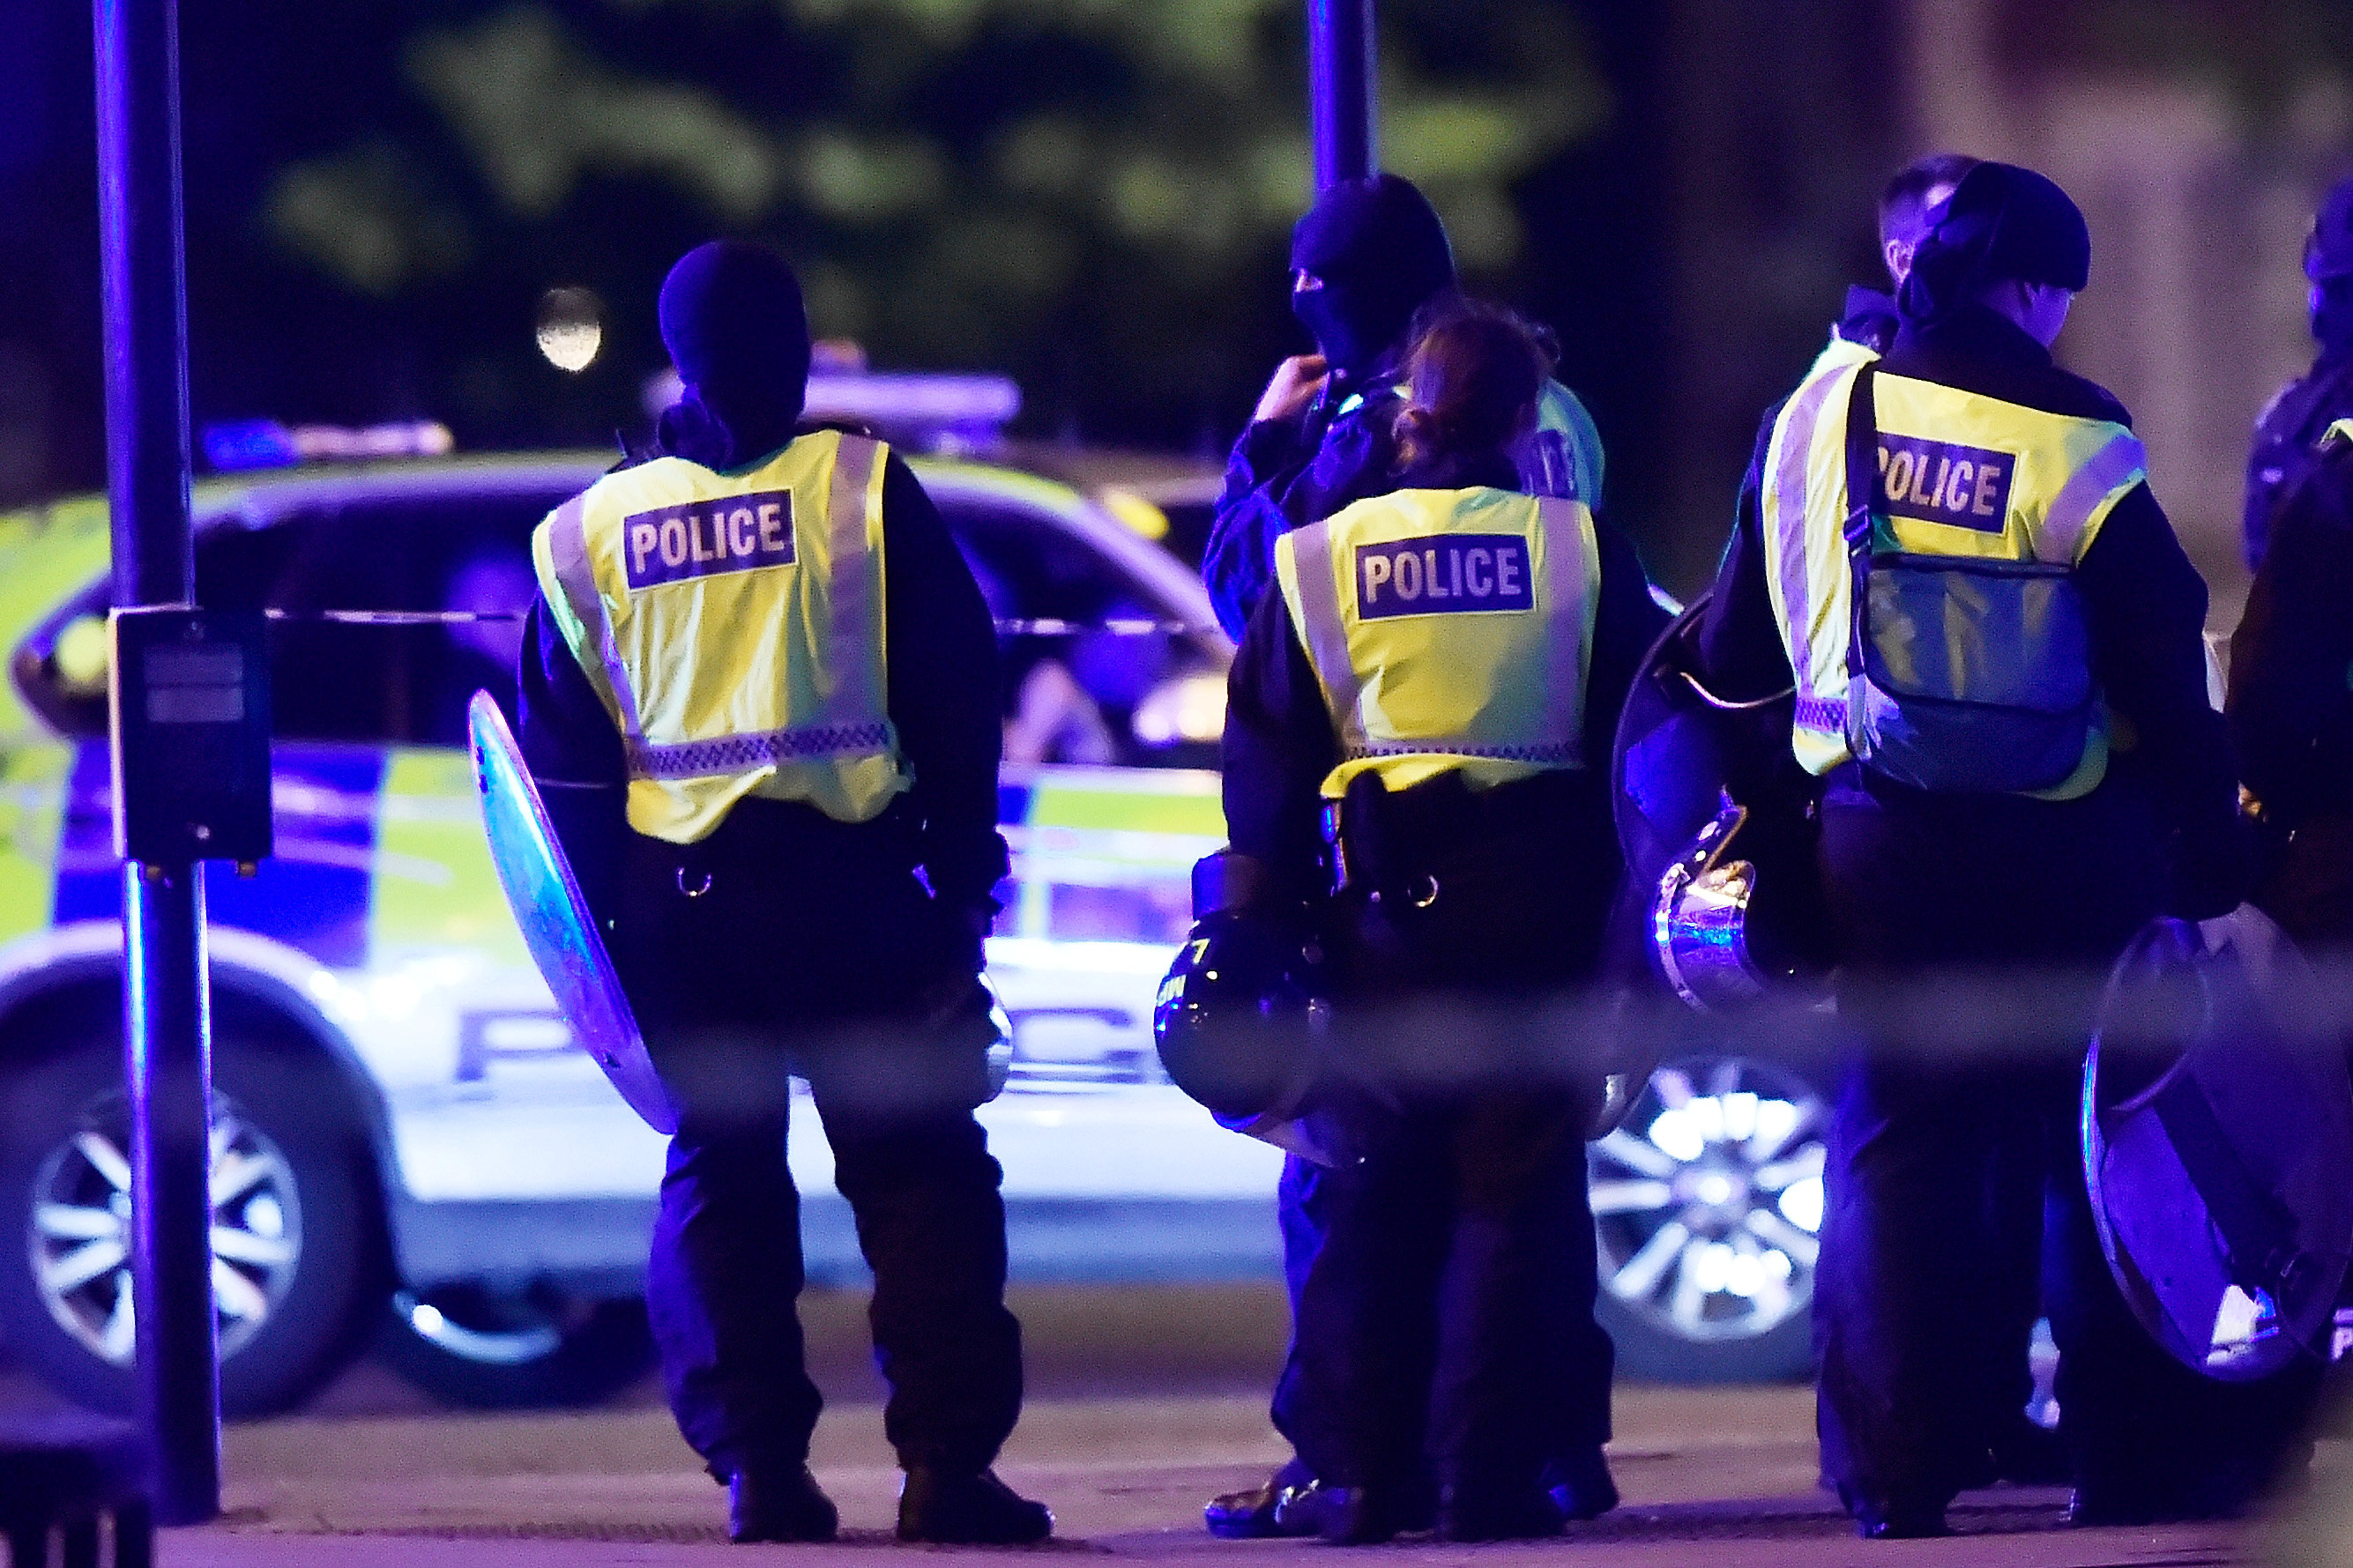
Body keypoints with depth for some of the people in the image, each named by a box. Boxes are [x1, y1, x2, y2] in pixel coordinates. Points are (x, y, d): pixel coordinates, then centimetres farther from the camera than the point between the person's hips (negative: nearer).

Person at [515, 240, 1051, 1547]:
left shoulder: (592, 529, 7)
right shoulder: (863, 492, -2)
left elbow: (566, 755, 10)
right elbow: (953, 701, -3)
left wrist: (605, 926, 17)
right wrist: (961, 881, 4)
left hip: (679, 904, 3)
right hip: (852, 887, -3)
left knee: (719, 1176, 11)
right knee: (917, 1173, 2)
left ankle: (758, 1470, 4)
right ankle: (946, 1465, -5)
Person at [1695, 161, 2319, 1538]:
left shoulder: (1823, 415, 1)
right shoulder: (2079, 452, -11)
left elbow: (1736, 647, 10)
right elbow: (2168, 684, -9)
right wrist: (2214, 853, 1)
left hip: (1876, 844, 3)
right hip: (2065, 851, -3)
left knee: (1897, 1146, 7)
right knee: (2099, 1135, 7)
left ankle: (1898, 1469, 2)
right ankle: (2133, 1456, 8)